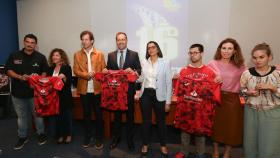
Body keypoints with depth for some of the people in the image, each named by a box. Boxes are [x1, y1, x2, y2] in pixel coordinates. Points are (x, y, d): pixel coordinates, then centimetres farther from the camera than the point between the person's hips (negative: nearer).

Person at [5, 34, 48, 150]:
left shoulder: (41, 57, -1)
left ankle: (41, 134, 28)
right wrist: (20, 77, -17)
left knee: (37, 114, 10)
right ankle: (22, 137, 30)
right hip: (18, 91, 2)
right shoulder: (14, 56, 2)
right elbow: (9, 71, 1)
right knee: (21, 116, 14)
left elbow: (45, 72, 1)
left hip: (35, 91, -1)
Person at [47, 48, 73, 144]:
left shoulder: (67, 68, -5)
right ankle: (60, 135, 27)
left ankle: (68, 135, 23)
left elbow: (69, 82, -10)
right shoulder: (51, 69, 11)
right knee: (57, 116, 12)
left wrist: (64, 77, -27)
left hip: (65, 97, -4)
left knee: (67, 115, 7)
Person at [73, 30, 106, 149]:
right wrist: (86, 74, -19)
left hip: (97, 89, -1)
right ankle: (87, 137, 28)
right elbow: (76, 71, -2)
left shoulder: (99, 54, 3)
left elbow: (103, 70, 1)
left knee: (98, 114, 6)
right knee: (86, 114, 12)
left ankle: (99, 139, 20)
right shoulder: (77, 55, 6)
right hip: (84, 89, 2)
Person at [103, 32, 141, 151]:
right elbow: (108, 70, 7)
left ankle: (130, 139, 26)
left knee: (130, 115, 9)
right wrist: (105, 70, -15)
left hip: (129, 89, -2)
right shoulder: (111, 55, 7)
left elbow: (139, 70, -3)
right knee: (117, 114, 14)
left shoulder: (134, 54, 1)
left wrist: (133, 71, -23)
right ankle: (116, 138, 32)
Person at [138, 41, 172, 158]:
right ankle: (145, 145, 30)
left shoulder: (165, 62, -4)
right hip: (145, 94, 2)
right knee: (146, 121, 10)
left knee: (161, 121, 12)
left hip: (159, 95, -2)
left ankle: (163, 146, 32)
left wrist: (168, 101, -7)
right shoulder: (144, 62, 6)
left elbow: (169, 83, -5)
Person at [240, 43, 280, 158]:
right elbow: (241, 90, 7)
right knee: (250, 144, 15)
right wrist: (248, 92, -12)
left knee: (269, 147, 4)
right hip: (251, 111, 2)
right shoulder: (246, 73, -4)